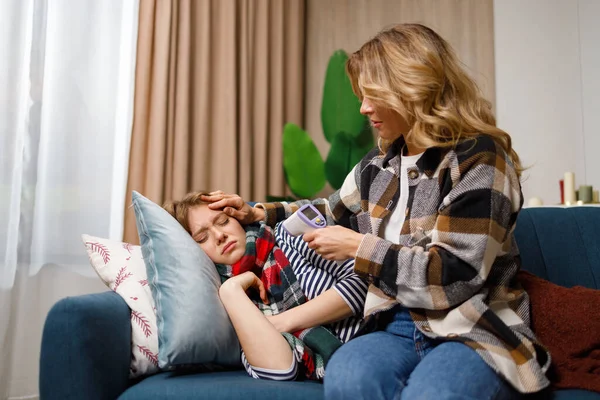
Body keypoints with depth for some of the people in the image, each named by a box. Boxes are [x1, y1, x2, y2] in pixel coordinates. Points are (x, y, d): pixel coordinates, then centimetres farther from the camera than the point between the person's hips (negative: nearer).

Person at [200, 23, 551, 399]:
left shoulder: (479, 159, -9)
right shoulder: (380, 163, 12)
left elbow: (455, 274, -17)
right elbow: (332, 212, 30)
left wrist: (359, 248, -11)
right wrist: (258, 212, 21)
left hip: (474, 332, -4)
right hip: (398, 328, 5)